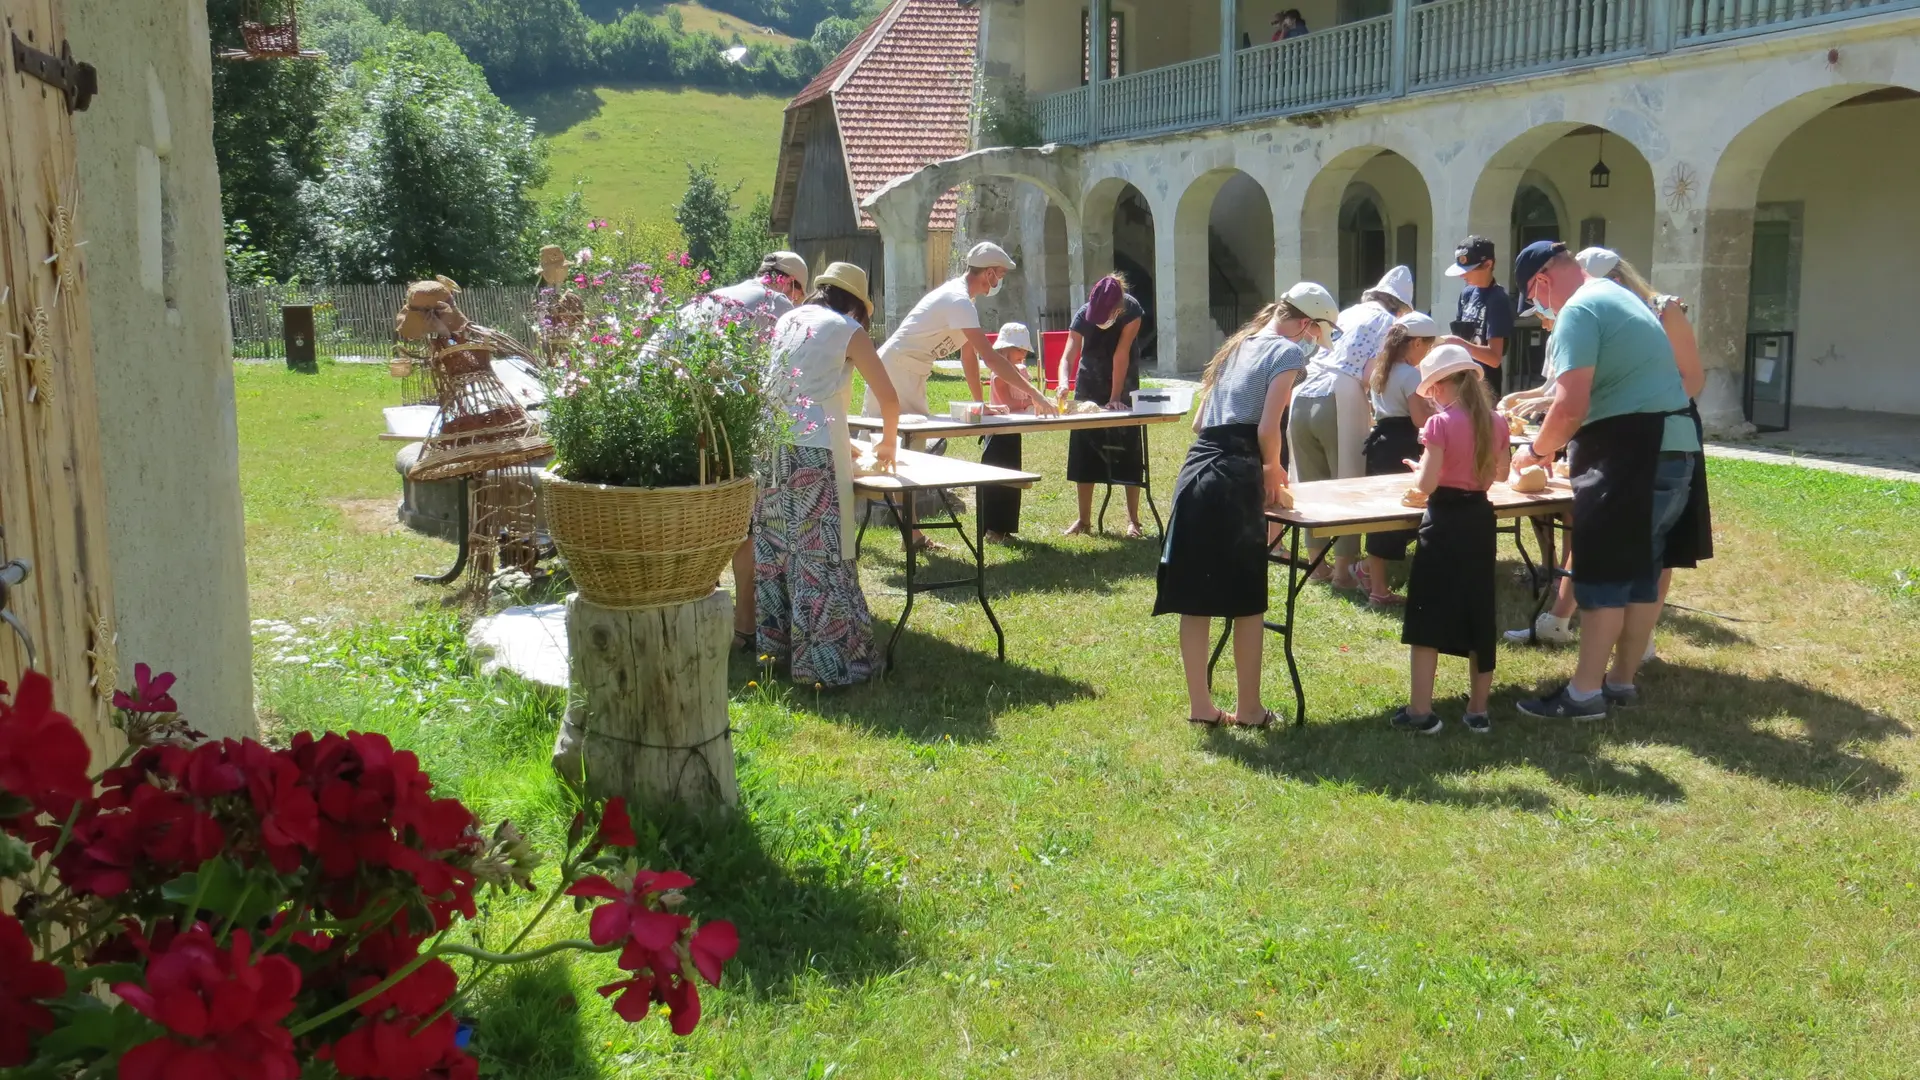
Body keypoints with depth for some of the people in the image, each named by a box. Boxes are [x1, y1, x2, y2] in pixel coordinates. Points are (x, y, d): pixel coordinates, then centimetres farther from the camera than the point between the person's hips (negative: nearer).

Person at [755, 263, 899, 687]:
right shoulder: (847, 330, 2)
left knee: (775, 548, 15)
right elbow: (889, 398, 0)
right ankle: (829, 660, -2)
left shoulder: (788, 321, 20)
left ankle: (775, 644, 24)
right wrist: (887, 444, 18)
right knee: (822, 556, -4)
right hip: (813, 450, -7)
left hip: (770, 446, 7)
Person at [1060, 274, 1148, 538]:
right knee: (1085, 449, 0)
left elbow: (1121, 354, -27)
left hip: (1123, 384, -1)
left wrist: (1115, 397, -27)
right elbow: (1069, 355, -33)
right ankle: (1084, 519, 7)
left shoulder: (1132, 311, -26)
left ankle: (1133, 520, 1)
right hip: (1090, 385, 1)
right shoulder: (1083, 314, -24)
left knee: (1128, 450, -4)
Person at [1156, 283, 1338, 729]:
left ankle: (1200, 705, 16)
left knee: (1194, 598, 8)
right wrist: (1273, 470, 6)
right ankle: (1249, 708, 13)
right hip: (1235, 480, -7)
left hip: (1196, 471, 7)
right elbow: (1267, 429, -12)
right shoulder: (1288, 351, -1)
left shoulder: (1237, 346, 23)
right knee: (1247, 599, 5)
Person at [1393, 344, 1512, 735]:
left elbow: (1426, 485, -18)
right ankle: (1478, 710, 18)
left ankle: (1421, 712, 1)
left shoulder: (1441, 423, -15)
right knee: (1478, 615, 12)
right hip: (1480, 520, 6)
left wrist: (1418, 468, 2)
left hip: (1444, 522, -6)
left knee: (1427, 617, 1)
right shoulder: (1496, 422, 3)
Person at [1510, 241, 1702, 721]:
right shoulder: (1618, 296, 20)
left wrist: (1538, 449, -3)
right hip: (1670, 446, 10)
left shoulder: (1578, 310, -12)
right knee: (1641, 568, 13)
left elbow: (1571, 408, -19)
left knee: (1603, 573, -6)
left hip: (1630, 451, -10)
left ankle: (1585, 693, -2)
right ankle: (1622, 680, 20)